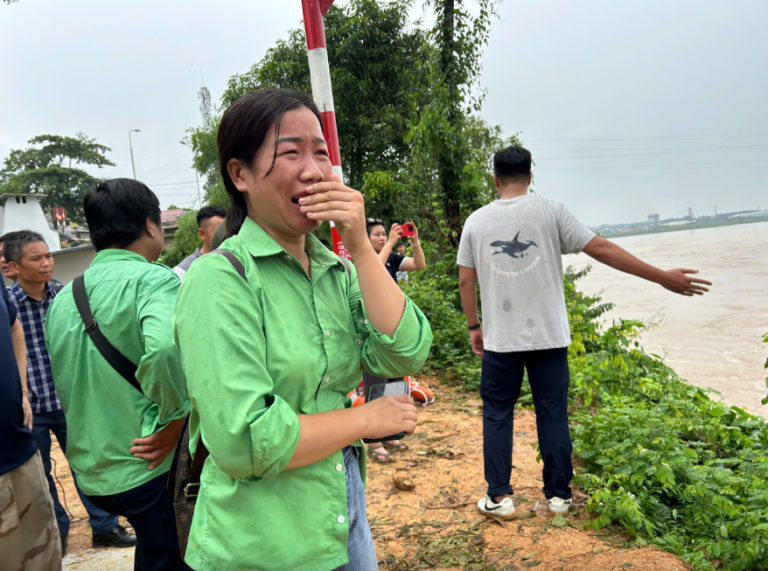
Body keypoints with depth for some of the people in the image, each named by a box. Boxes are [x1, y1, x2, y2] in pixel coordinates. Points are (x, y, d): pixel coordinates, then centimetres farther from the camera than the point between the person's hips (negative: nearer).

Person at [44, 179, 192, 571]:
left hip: (89, 472, 7)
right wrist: (174, 418, -22)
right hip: (147, 467, -7)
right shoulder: (154, 279, -15)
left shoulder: (63, 297, 9)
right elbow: (163, 348, -36)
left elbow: (64, 386, 17)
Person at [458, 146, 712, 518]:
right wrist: (664, 278, 0)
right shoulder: (550, 212, -3)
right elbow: (602, 249, -6)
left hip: (500, 339, 1)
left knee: (497, 415, 11)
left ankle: (499, 497, 15)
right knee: (552, 415, 9)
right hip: (548, 337, 0)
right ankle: (558, 495, 19)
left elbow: (465, 280, 4)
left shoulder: (476, 222, 2)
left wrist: (474, 326, 16)